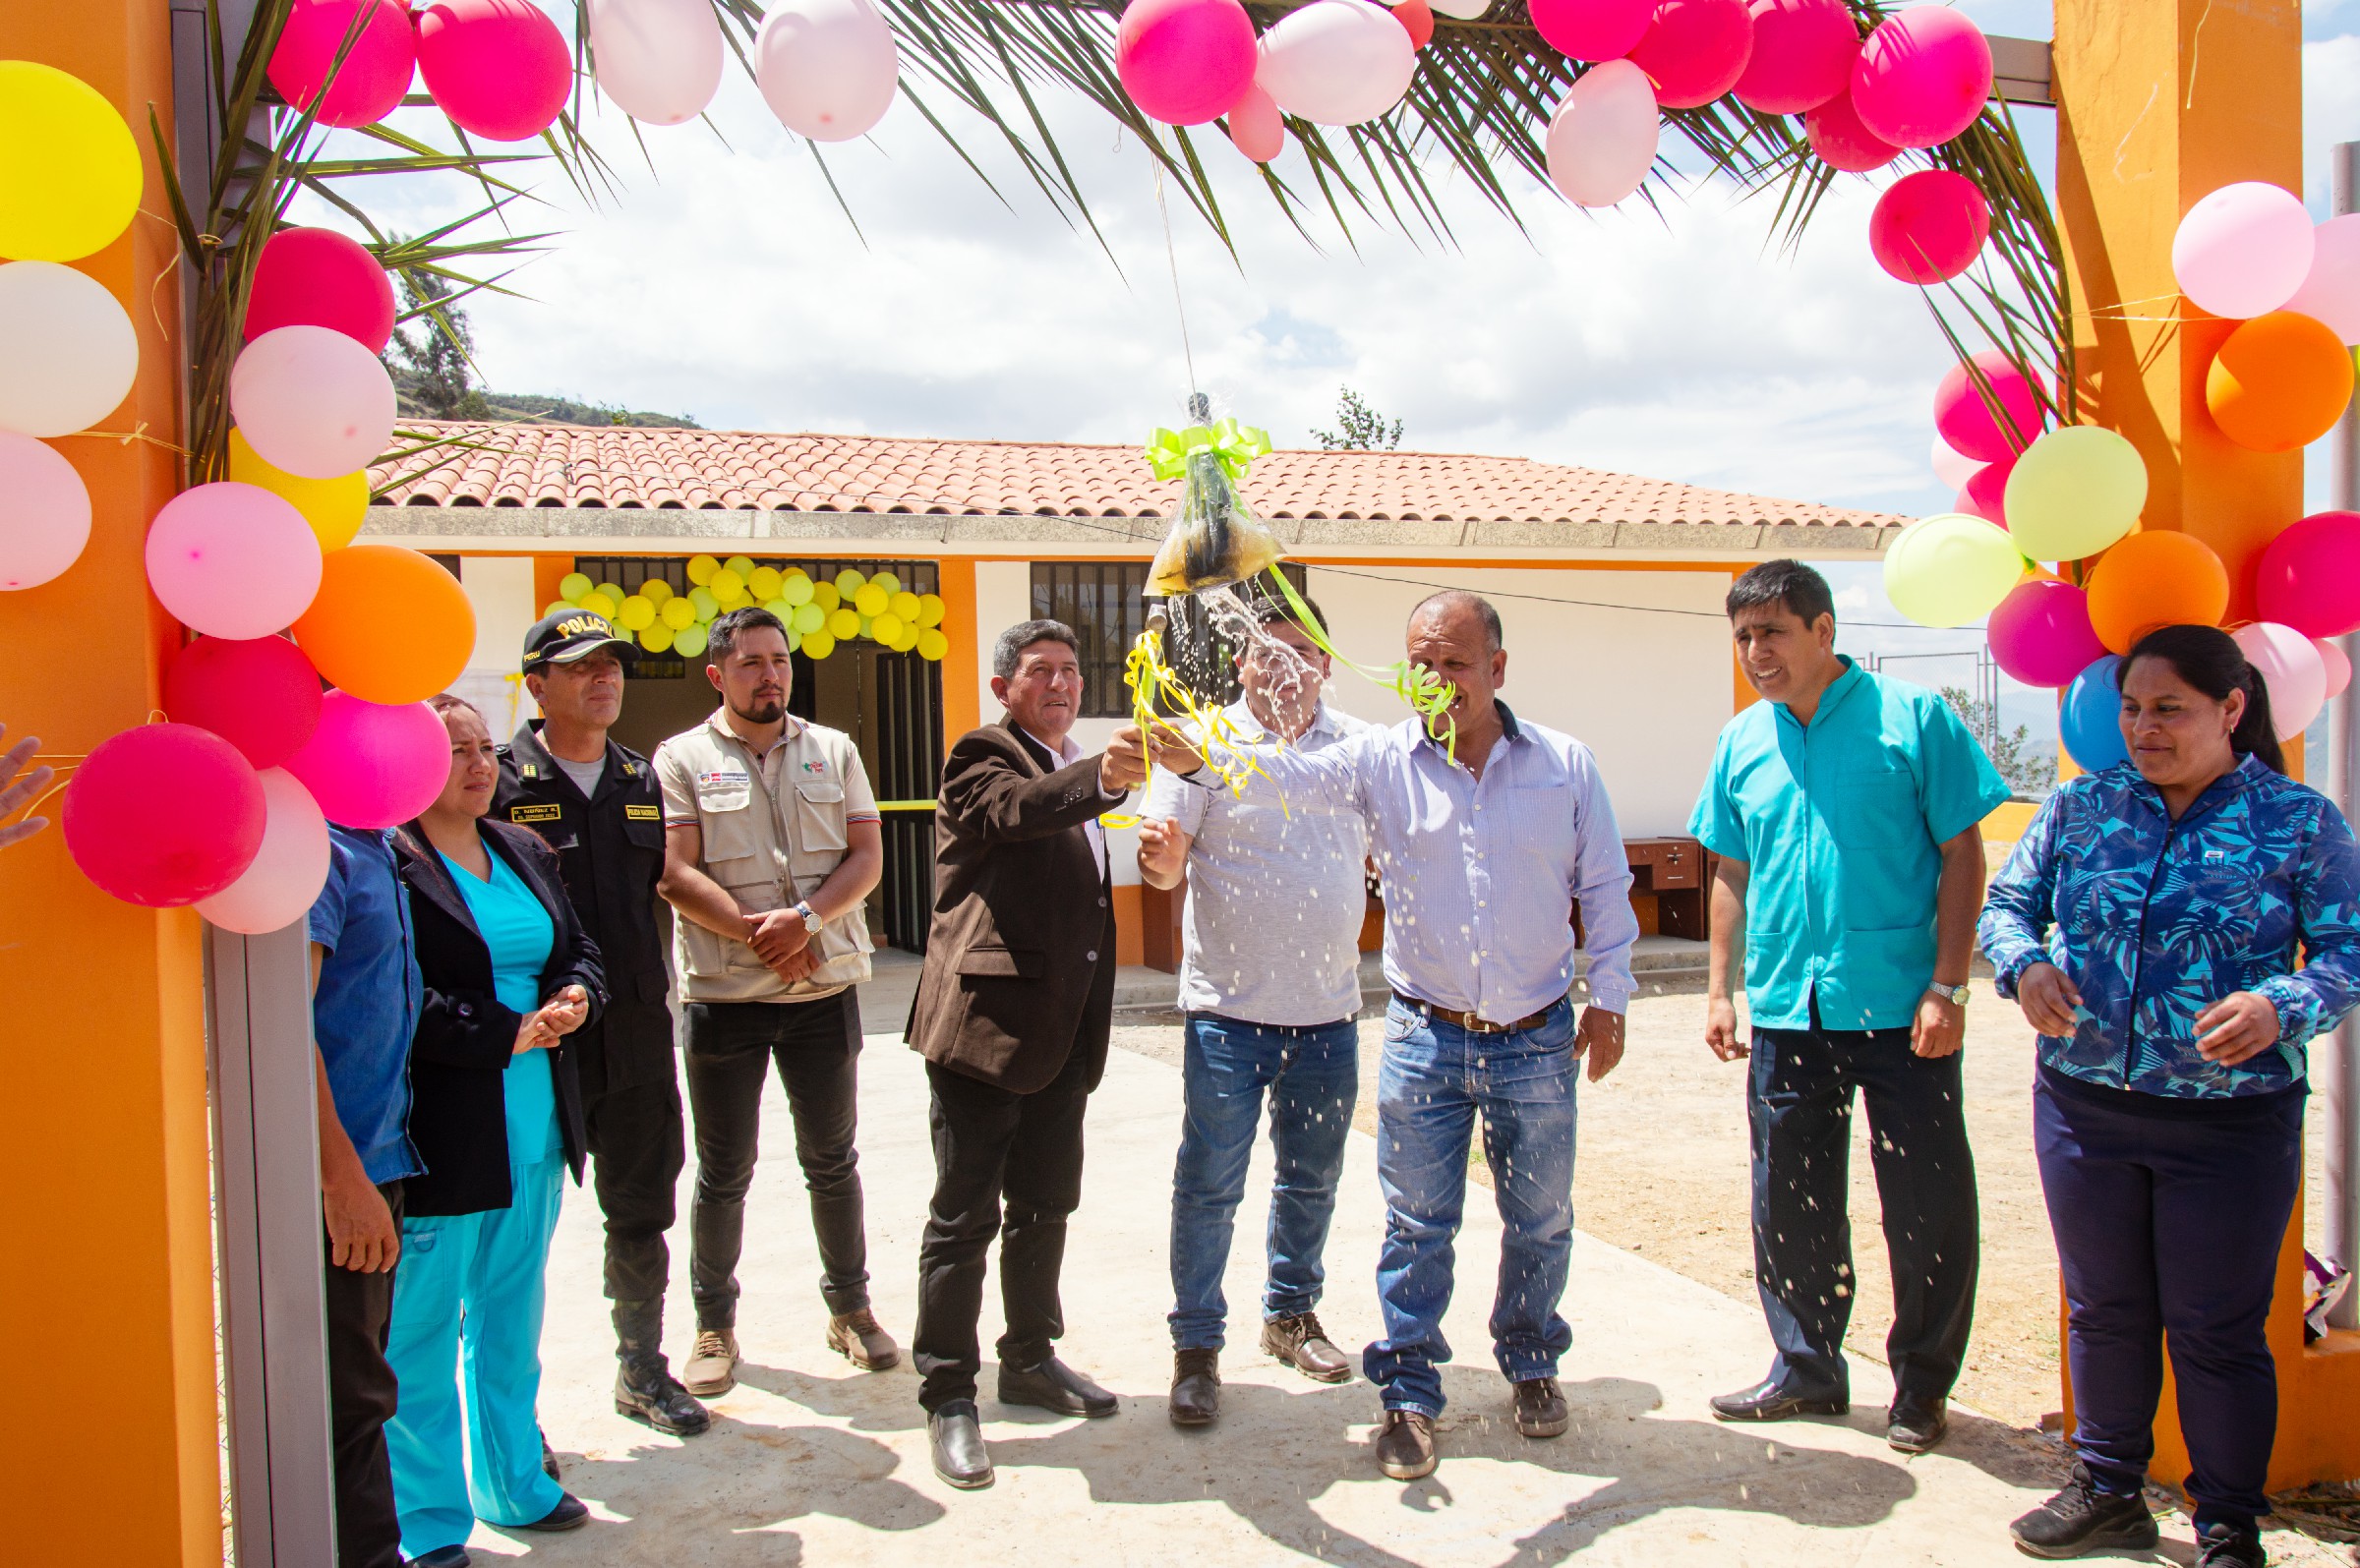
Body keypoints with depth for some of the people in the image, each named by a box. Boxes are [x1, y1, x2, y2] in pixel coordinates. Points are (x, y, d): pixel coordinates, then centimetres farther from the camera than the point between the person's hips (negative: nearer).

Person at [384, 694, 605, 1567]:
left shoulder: (524, 853, 12)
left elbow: (580, 952, 17)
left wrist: (575, 997, -5)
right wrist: (510, 1034, -18)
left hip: (533, 1131, 7)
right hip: (438, 1139, -7)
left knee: (512, 1320, 19)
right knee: (421, 1332, 5)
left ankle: (511, 1484, 33)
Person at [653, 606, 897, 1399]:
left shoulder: (834, 751, 8)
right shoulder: (682, 759, 1)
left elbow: (867, 856, 1)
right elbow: (675, 873, -8)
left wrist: (806, 918, -15)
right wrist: (758, 932, -17)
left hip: (824, 988, 2)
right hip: (723, 996, -2)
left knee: (832, 1160, 12)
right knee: (724, 1173, 8)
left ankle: (850, 1306, 27)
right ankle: (714, 1326, 23)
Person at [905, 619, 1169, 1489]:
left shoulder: (1071, 777, 18)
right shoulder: (982, 759, -8)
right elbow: (1016, 808, -31)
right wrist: (1100, 777, -48)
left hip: (1061, 1028, 8)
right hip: (984, 1021, -8)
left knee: (1045, 1206, 18)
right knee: (965, 1216, 0)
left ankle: (1030, 1358, 33)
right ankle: (948, 1396, 10)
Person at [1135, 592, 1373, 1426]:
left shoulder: (1362, 748, 5)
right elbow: (1166, 861, -10)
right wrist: (1160, 858, -31)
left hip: (1328, 1009, 4)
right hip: (1229, 1008, -3)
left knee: (1312, 1176, 17)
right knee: (1209, 1183, 1)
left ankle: (1291, 1313, 37)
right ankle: (1196, 1345, 17)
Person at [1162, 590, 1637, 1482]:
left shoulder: (1565, 766, -1)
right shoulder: (1382, 761, -5)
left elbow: (1605, 889, 6)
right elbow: (1289, 774, -19)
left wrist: (1608, 997, 3)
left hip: (1538, 1040, 1)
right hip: (1425, 1039, -1)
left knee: (1540, 1221, 15)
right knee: (1417, 1226, 6)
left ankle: (1530, 1363, 39)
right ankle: (1409, 1394, 21)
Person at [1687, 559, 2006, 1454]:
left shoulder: (1911, 720, -5)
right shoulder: (1742, 743, 8)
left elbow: (1961, 854, -5)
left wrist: (1946, 985, -10)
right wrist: (1718, 989, 11)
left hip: (1900, 1008, -4)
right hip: (1786, 1011, 4)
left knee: (1927, 1206, 5)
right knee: (1790, 1204, 12)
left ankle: (1921, 1386, 23)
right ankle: (1807, 1368, 28)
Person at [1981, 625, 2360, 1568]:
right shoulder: (2082, 807, 4)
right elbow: (2006, 903, 9)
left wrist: (2280, 1007, -25)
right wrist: (2026, 965, -12)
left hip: (2232, 1123, -3)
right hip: (2082, 1105, 3)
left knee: (2218, 1331, 8)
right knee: (2103, 1311, 16)